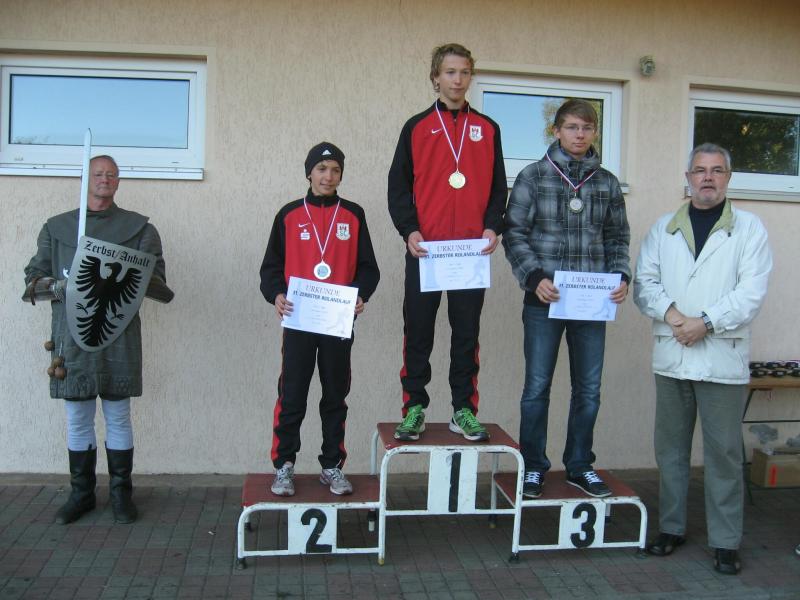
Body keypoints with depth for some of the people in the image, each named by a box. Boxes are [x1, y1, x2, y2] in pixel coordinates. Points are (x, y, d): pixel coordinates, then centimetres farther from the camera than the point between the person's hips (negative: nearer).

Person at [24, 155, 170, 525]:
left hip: (119, 333, -2)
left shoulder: (139, 227, 7)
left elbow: (155, 274, 2)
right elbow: (35, 272, 14)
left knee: (118, 417, 5)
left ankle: (121, 494, 17)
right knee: (77, 419, 8)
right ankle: (81, 493, 22)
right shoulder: (57, 227, 14)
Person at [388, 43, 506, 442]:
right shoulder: (417, 127, 8)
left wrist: (493, 227, -4)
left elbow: (498, 187, 12)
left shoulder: (487, 129, 12)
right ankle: (414, 408, 14)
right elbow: (398, 185, 4)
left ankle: (464, 410, 15)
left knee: (467, 332, 6)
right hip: (424, 248, -1)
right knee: (418, 331, 3)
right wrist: (408, 229, -9)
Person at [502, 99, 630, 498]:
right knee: (537, 387, 4)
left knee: (588, 389, 9)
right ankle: (533, 467, 18)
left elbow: (617, 238, 14)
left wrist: (621, 277, -1)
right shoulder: (533, 177, 0)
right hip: (544, 300, -3)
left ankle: (580, 466, 24)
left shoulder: (607, 182, 10)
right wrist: (535, 278, -14)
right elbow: (514, 234, -3)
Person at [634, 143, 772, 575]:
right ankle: (671, 527, 25)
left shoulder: (749, 228, 3)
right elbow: (645, 280, 4)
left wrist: (705, 322, -15)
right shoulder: (664, 228, 12)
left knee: (724, 452, 1)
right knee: (670, 447, 11)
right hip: (671, 356, 3)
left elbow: (751, 291, -6)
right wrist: (671, 314, -13)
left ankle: (725, 542, 13)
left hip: (722, 357, -3)